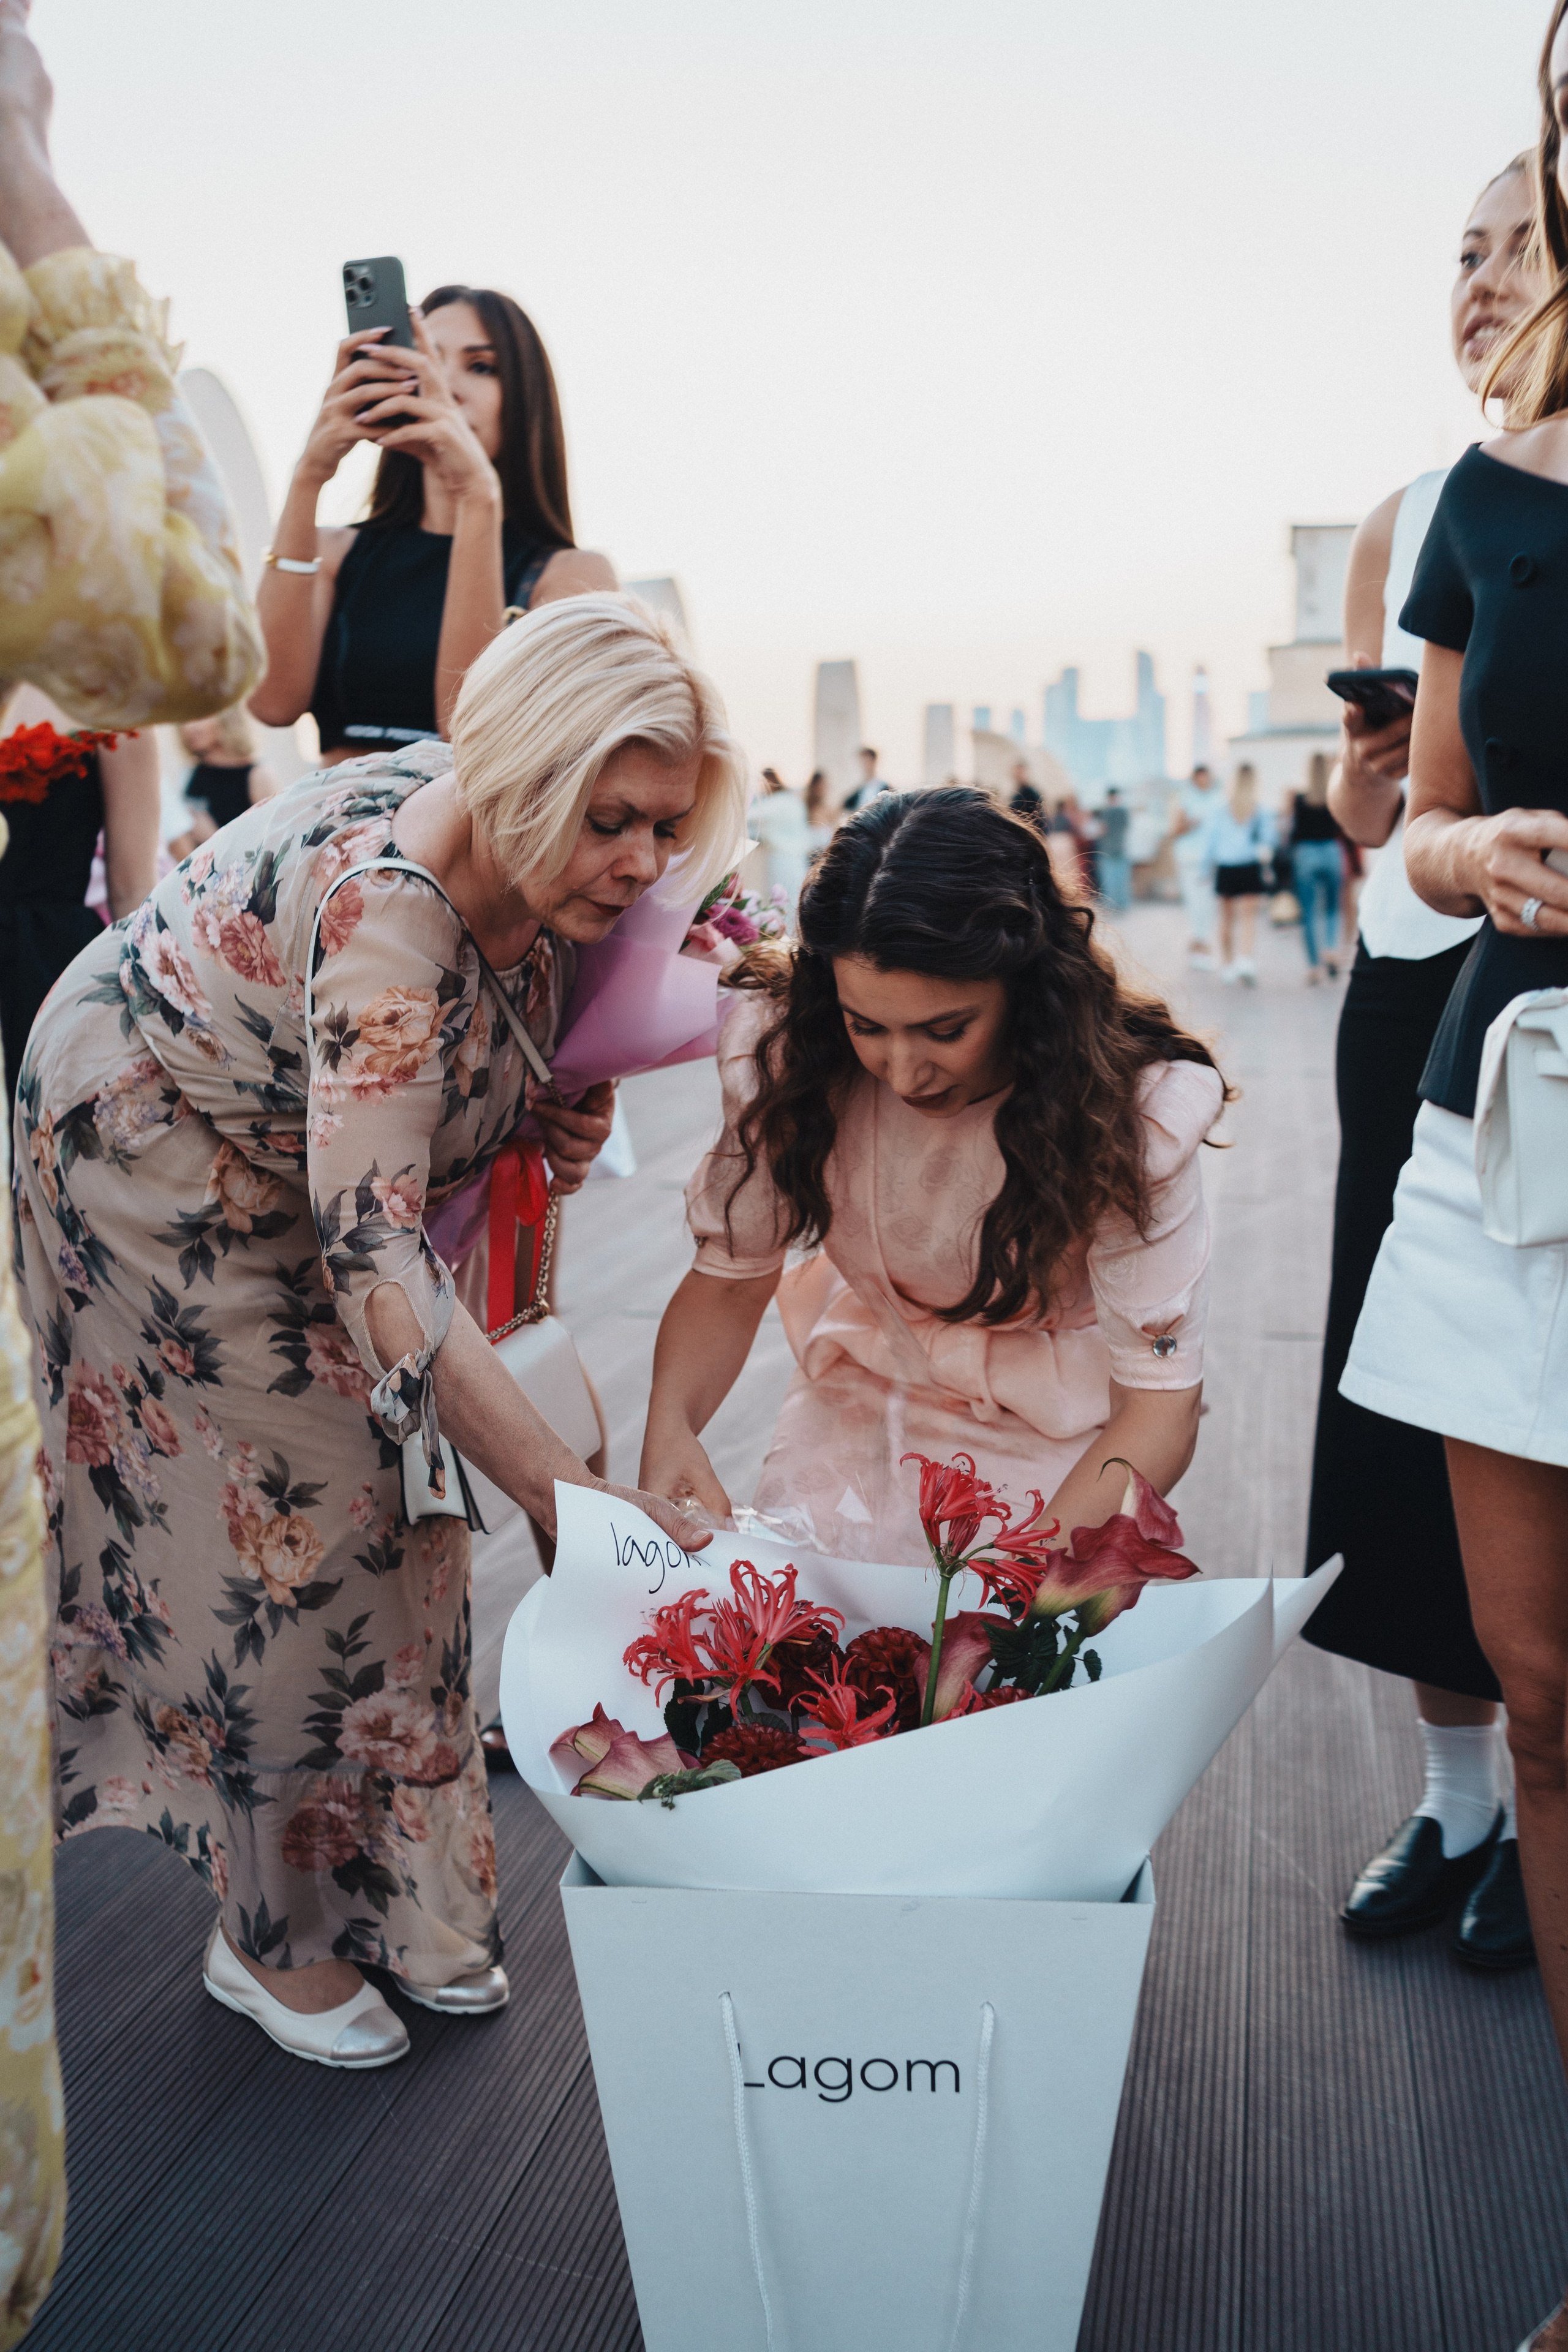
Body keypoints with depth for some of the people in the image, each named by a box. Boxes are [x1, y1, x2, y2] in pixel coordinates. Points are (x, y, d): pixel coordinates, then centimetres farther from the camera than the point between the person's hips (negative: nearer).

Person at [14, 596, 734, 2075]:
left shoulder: (530, 861, -15)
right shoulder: (385, 910, -39)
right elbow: (373, 1261, -45)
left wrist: (546, 1122, -12)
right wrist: (563, 1494, -49)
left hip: (304, 1155, 7)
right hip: (153, 1154, -7)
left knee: (387, 1499, 7)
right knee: (280, 1528, -3)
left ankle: (401, 1896, 22)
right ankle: (273, 1940, 17)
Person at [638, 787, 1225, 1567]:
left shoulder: (1134, 1107, -25)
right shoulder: (783, 1049, -18)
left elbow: (1160, 1403, -23)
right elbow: (730, 1276, -7)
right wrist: (668, 1424, -28)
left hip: (1058, 1442, -2)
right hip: (858, 1407, 2)